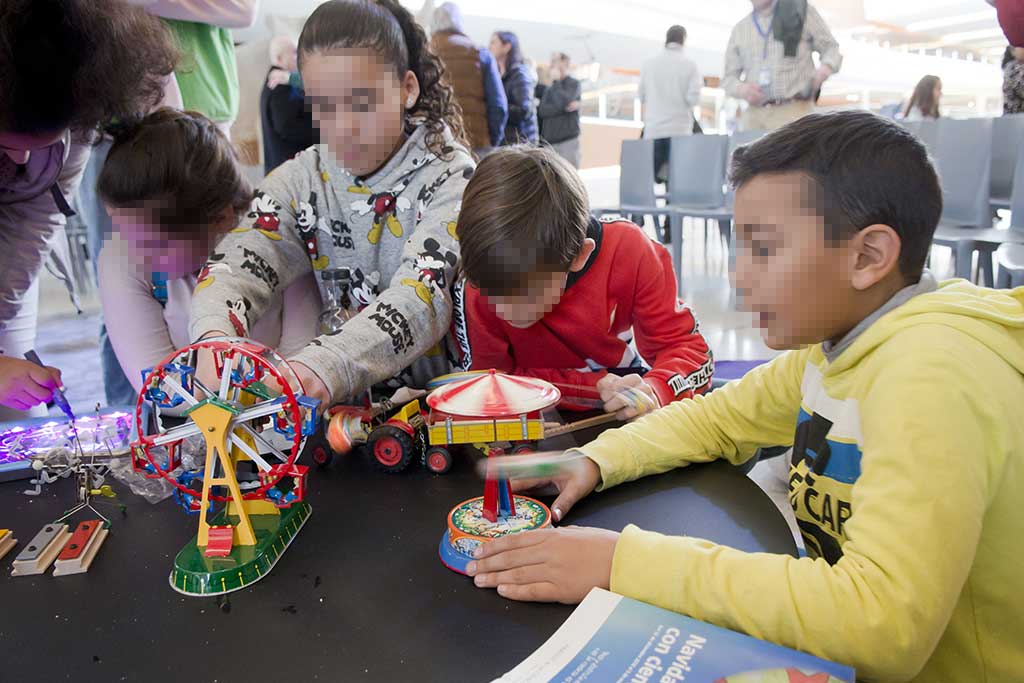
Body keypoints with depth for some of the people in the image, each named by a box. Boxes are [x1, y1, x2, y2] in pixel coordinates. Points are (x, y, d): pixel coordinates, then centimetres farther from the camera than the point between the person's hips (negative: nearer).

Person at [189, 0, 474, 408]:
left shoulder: (451, 178, -11)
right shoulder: (300, 180, 2)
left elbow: (423, 296, -26)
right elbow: (236, 268, -11)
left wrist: (325, 366, -43)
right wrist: (214, 337, -34)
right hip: (347, 406, 3)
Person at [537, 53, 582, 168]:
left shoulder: (573, 84, 1)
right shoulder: (548, 88, 16)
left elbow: (562, 102, -16)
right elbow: (542, 111, 1)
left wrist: (556, 81, -4)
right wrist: (565, 107, -13)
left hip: (567, 142, -6)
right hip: (548, 143, 6)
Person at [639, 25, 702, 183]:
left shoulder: (649, 63, 4)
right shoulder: (690, 65, -3)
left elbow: (641, 95, 9)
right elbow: (693, 98, -7)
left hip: (653, 129, 2)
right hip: (679, 130, -2)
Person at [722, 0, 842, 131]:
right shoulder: (739, 30, 16)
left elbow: (830, 47, 12)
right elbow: (728, 77, 16)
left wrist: (826, 67, -11)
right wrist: (741, 88, -8)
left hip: (794, 112, -3)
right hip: (753, 115, 3)